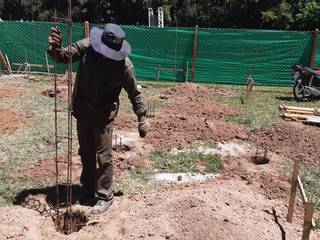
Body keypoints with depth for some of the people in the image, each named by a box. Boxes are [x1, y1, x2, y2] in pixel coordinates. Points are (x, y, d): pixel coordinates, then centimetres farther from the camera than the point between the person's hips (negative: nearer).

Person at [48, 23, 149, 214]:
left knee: (103, 156, 0)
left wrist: (142, 119, -6)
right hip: (82, 111, 4)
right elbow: (63, 57, -3)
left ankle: (105, 196, 18)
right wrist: (55, 48, -26)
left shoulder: (124, 65, -19)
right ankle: (88, 188, 37)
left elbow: (135, 94, -8)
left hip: (104, 114, -4)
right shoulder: (86, 47, -13)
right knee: (86, 153, 17)